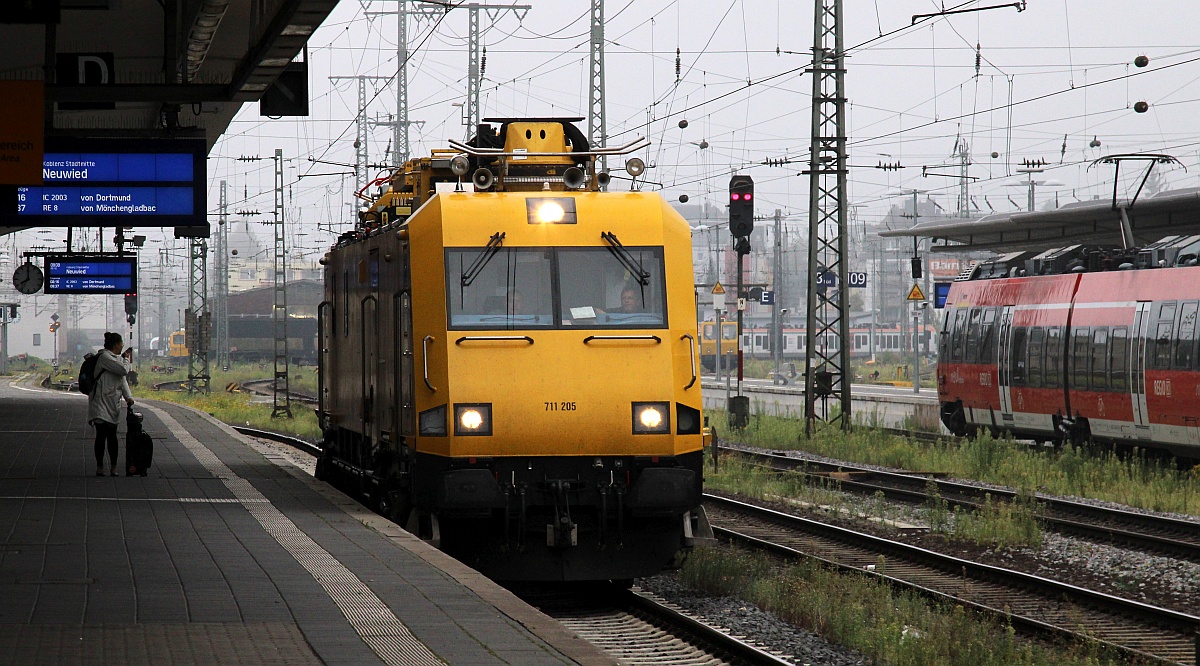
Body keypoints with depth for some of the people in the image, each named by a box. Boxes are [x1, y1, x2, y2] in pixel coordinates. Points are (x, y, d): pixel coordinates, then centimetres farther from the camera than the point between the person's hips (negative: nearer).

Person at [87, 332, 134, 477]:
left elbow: (122, 378, 13)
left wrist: (128, 397, 0)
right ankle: (100, 466, -2)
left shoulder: (116, 358, 16)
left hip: (113, 402, 8)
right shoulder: (105, 357, -13)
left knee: (112, 435, 9)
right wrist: (126, 359, 0)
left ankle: (113, 466, 12)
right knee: (101, 434, -6)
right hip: (101, 401, -8)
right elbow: (124, 370, -20)